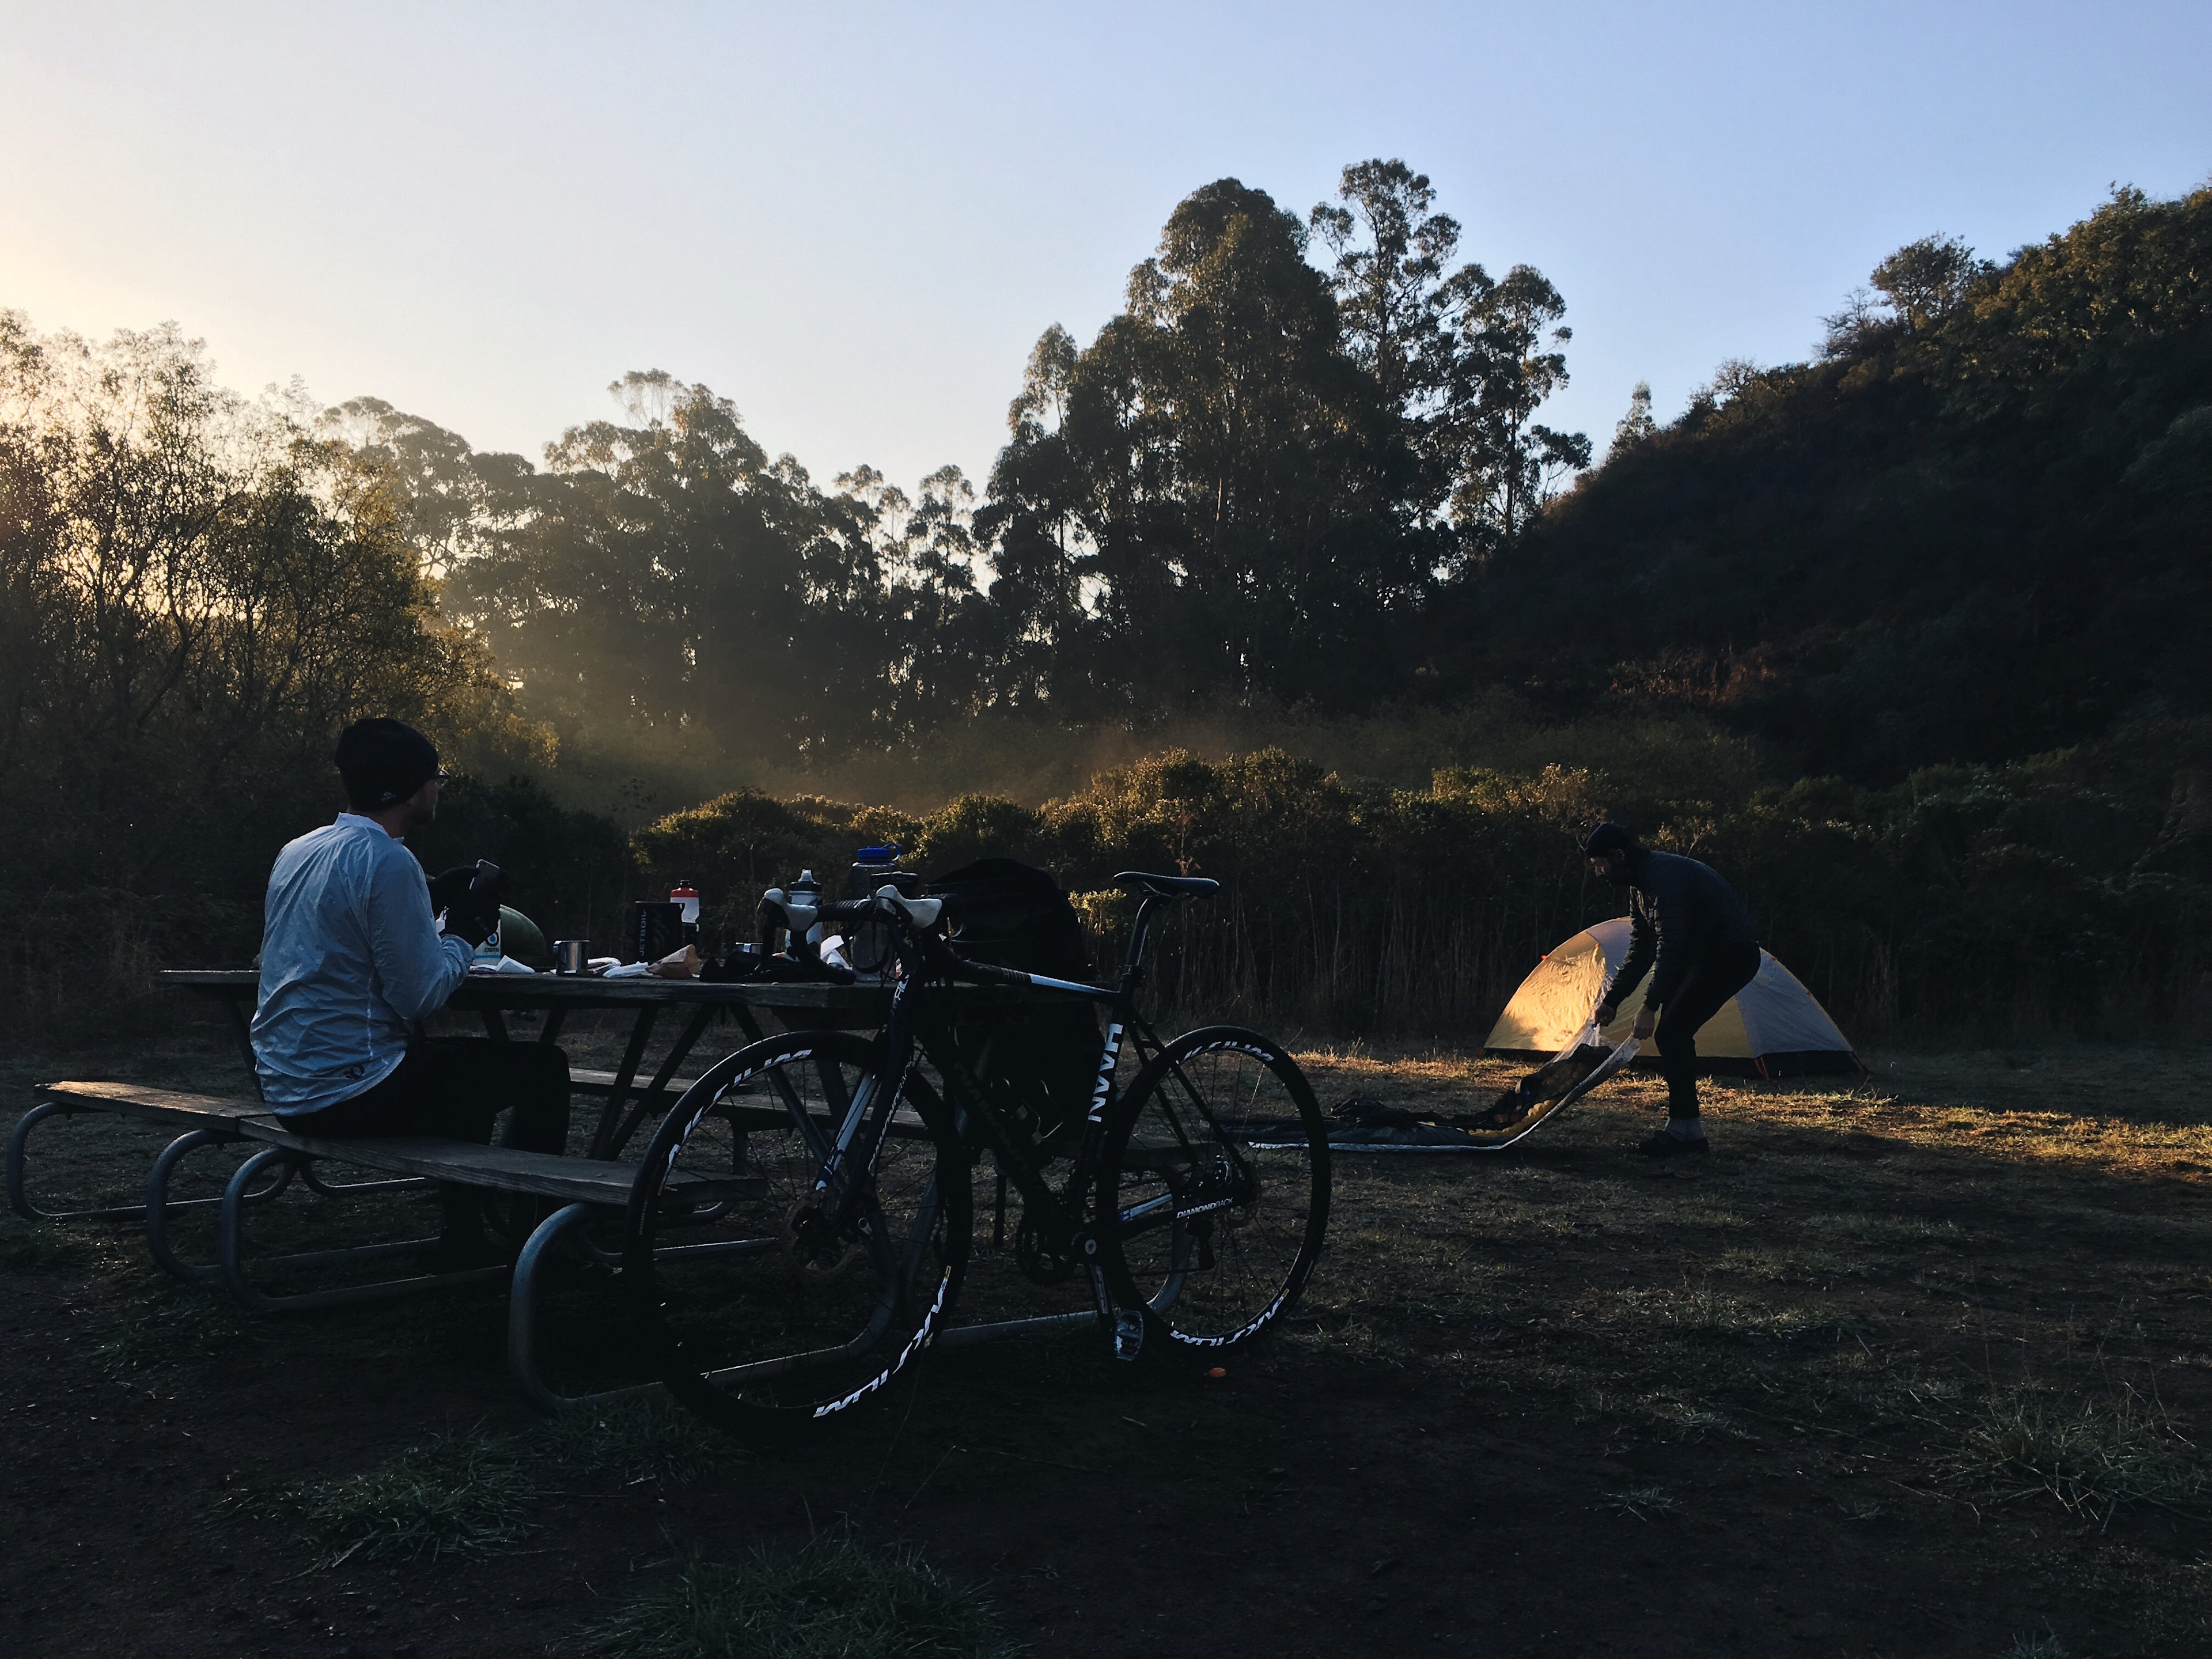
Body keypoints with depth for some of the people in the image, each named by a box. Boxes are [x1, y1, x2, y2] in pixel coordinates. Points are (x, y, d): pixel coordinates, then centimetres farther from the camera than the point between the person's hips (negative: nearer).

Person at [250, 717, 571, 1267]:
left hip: (287, 1087, 10)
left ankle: (464, 1240, 30)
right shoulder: (387, 862, -19)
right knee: (542, 1066, 1)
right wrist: (464, 933, -2)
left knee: (466, 1060, 30)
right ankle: (527, 1239, 11)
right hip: (348, 1093, -10)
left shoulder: (299, 851, 9)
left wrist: (431, 903, 18)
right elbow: (419, 996, -19)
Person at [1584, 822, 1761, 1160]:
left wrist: (1650, 1006, -28)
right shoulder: (1641, 884, 11)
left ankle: (1686, 1134, -9)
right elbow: (1640, 952, 17)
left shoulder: (1663, 876, -22)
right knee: (1674, 1033, 10)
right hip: (1707, 955, 10)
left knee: (1670, 1032, -13)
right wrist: (1612, 1000, 15)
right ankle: (1684, 1130, 15)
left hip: (1731, 954, -10)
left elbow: (1670, 946, -28)